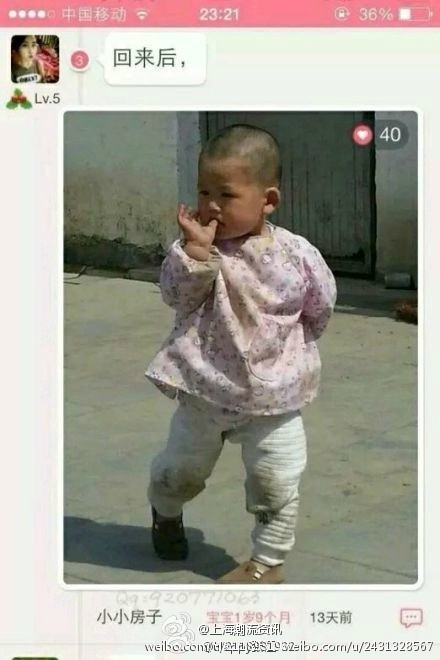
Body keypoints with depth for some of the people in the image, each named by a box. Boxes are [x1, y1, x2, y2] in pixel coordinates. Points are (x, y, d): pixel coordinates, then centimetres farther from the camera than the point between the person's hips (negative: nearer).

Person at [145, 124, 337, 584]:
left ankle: (268, 562, 22)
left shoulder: (298, 255, -12)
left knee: (276, 483, 2)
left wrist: (288, 346, 4)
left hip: (273, 397, -1)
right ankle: (165, 512, 53)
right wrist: (195, 251, -34)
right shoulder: (198, 249, -11)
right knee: (181, 468, 22)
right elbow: (177, 294, -23)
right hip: (204, 389, 1)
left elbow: (320, 309, 4)